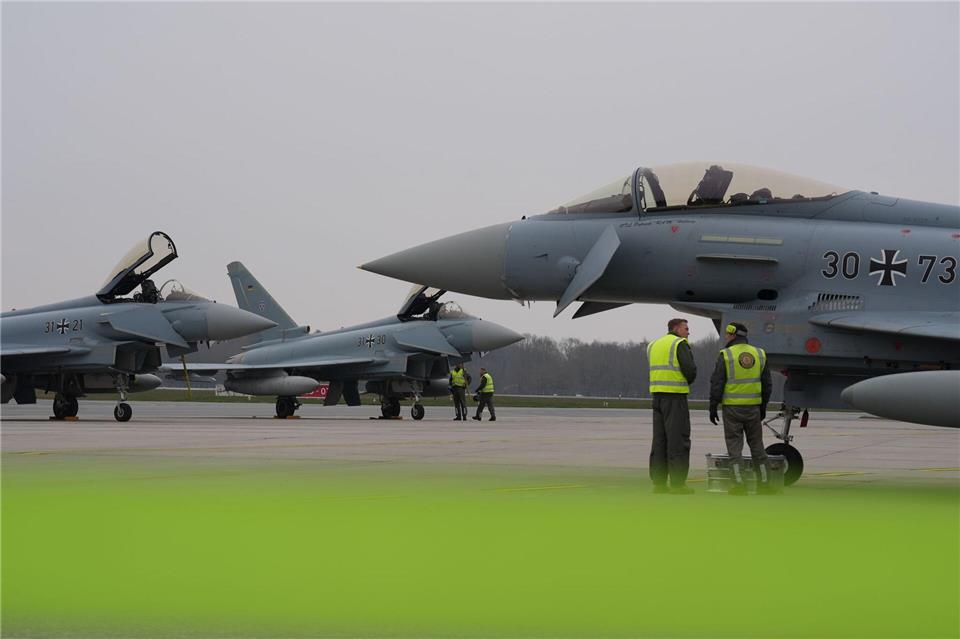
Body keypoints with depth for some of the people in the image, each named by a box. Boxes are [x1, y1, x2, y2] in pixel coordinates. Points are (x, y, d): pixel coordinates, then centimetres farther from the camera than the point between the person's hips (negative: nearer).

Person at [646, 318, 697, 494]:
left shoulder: (653, 345, 16)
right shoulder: (680, 344, -7)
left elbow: (656, 370, 15)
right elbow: (690, 370, -14)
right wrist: (687, 383, 8)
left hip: (656, 394, 7)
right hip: (675, 396, -7)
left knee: (659, 440, 9)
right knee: (678, 440, -4)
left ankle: (658, 482, 9)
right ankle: (677, 483, -6)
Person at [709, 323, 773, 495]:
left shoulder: (726, 355, -8)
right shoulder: (759, 354, 5)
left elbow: (717, 384, -10)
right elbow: (766, 384, 10)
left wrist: (713, 408, -2)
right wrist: (763, 407, 19)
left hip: (732, 408, -4)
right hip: (753, 407, 4)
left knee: (735, 447, 1)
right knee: (757, 445, 11)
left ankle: (739, 484, -5)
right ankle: (764, 483, 11)